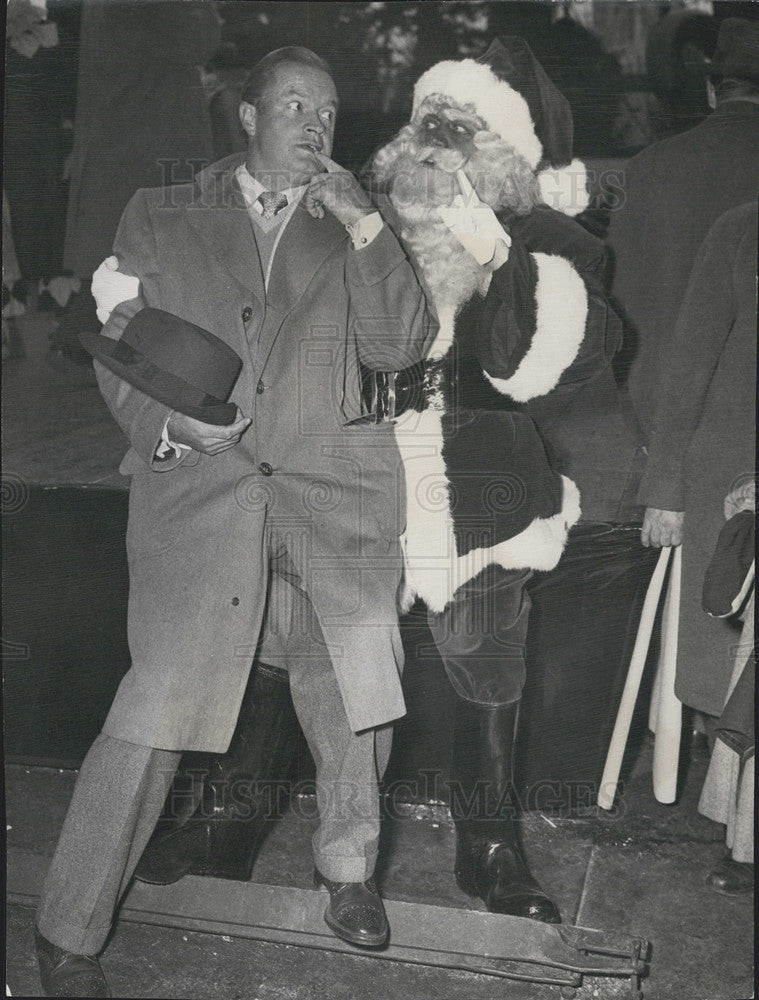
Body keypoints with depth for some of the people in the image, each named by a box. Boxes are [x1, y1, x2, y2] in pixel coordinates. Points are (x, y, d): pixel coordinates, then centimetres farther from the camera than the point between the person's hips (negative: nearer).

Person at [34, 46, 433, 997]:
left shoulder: (349, 230, 18)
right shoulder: (160, 216, 16)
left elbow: (401, 347, 7)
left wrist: (365, 226, -1)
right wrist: (166, 423, -6)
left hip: (330, 481, 2)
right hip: (198, 479, -2)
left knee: (357, 689, 0)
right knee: (156, 709, -9)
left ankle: (347, 866, 29)